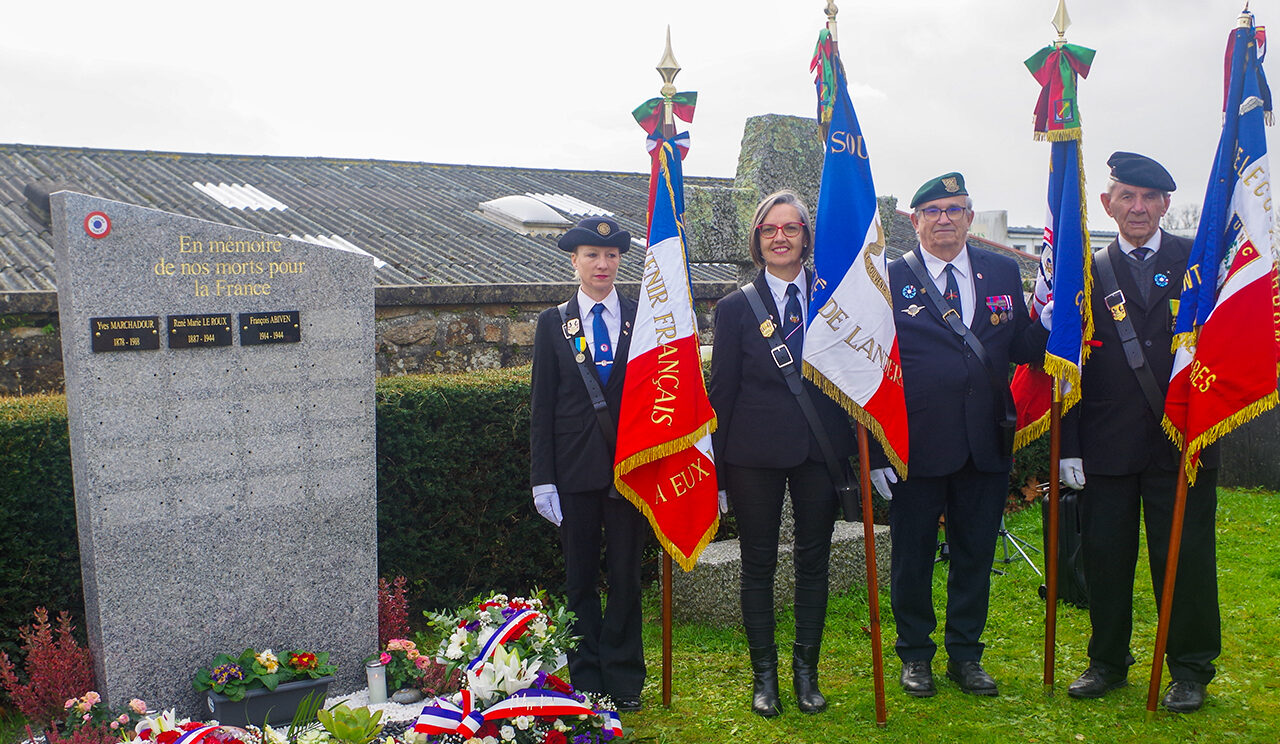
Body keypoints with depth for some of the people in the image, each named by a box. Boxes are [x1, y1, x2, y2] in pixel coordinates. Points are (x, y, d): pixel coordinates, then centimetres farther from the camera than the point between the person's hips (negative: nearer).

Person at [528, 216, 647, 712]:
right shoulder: (553, 323, 5)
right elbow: (542, 406, 3)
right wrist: (542, 477, -3)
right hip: (575, 468, 0)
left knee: (626, 576, 8)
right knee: (580, 578, 9)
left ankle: (624, 681, 21)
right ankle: (585, 682, 21)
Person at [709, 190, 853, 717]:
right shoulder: (735, 308, 1)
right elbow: (722, 391, 0)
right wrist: (717, 472, -2)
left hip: (822, 450, 2)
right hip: (756, 453, -1)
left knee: (813, 562, 10)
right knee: (758, 565, 7)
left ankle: (806, 670, 27)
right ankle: (764, 674, 23)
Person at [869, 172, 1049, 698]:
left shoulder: (1003, 272, 7)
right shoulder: (889, 279, -4)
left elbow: (1021, 350, 6)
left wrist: (1049, 321, -14)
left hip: (986, 443, 4)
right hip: (917, 444, -3)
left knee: (976, 554, 14)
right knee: (912, 555, 10)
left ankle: (965, 654, 32)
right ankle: (915, 654, 29)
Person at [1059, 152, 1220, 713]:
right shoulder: (1087, 273, 6)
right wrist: (1069, 446, -1)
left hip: (1182, 441, -1)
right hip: (1106, 446, 1)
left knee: (1184, 558, 5)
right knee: (1105, 557, 9)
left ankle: (1190, 670, 24)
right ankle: (1108, 662, 26)